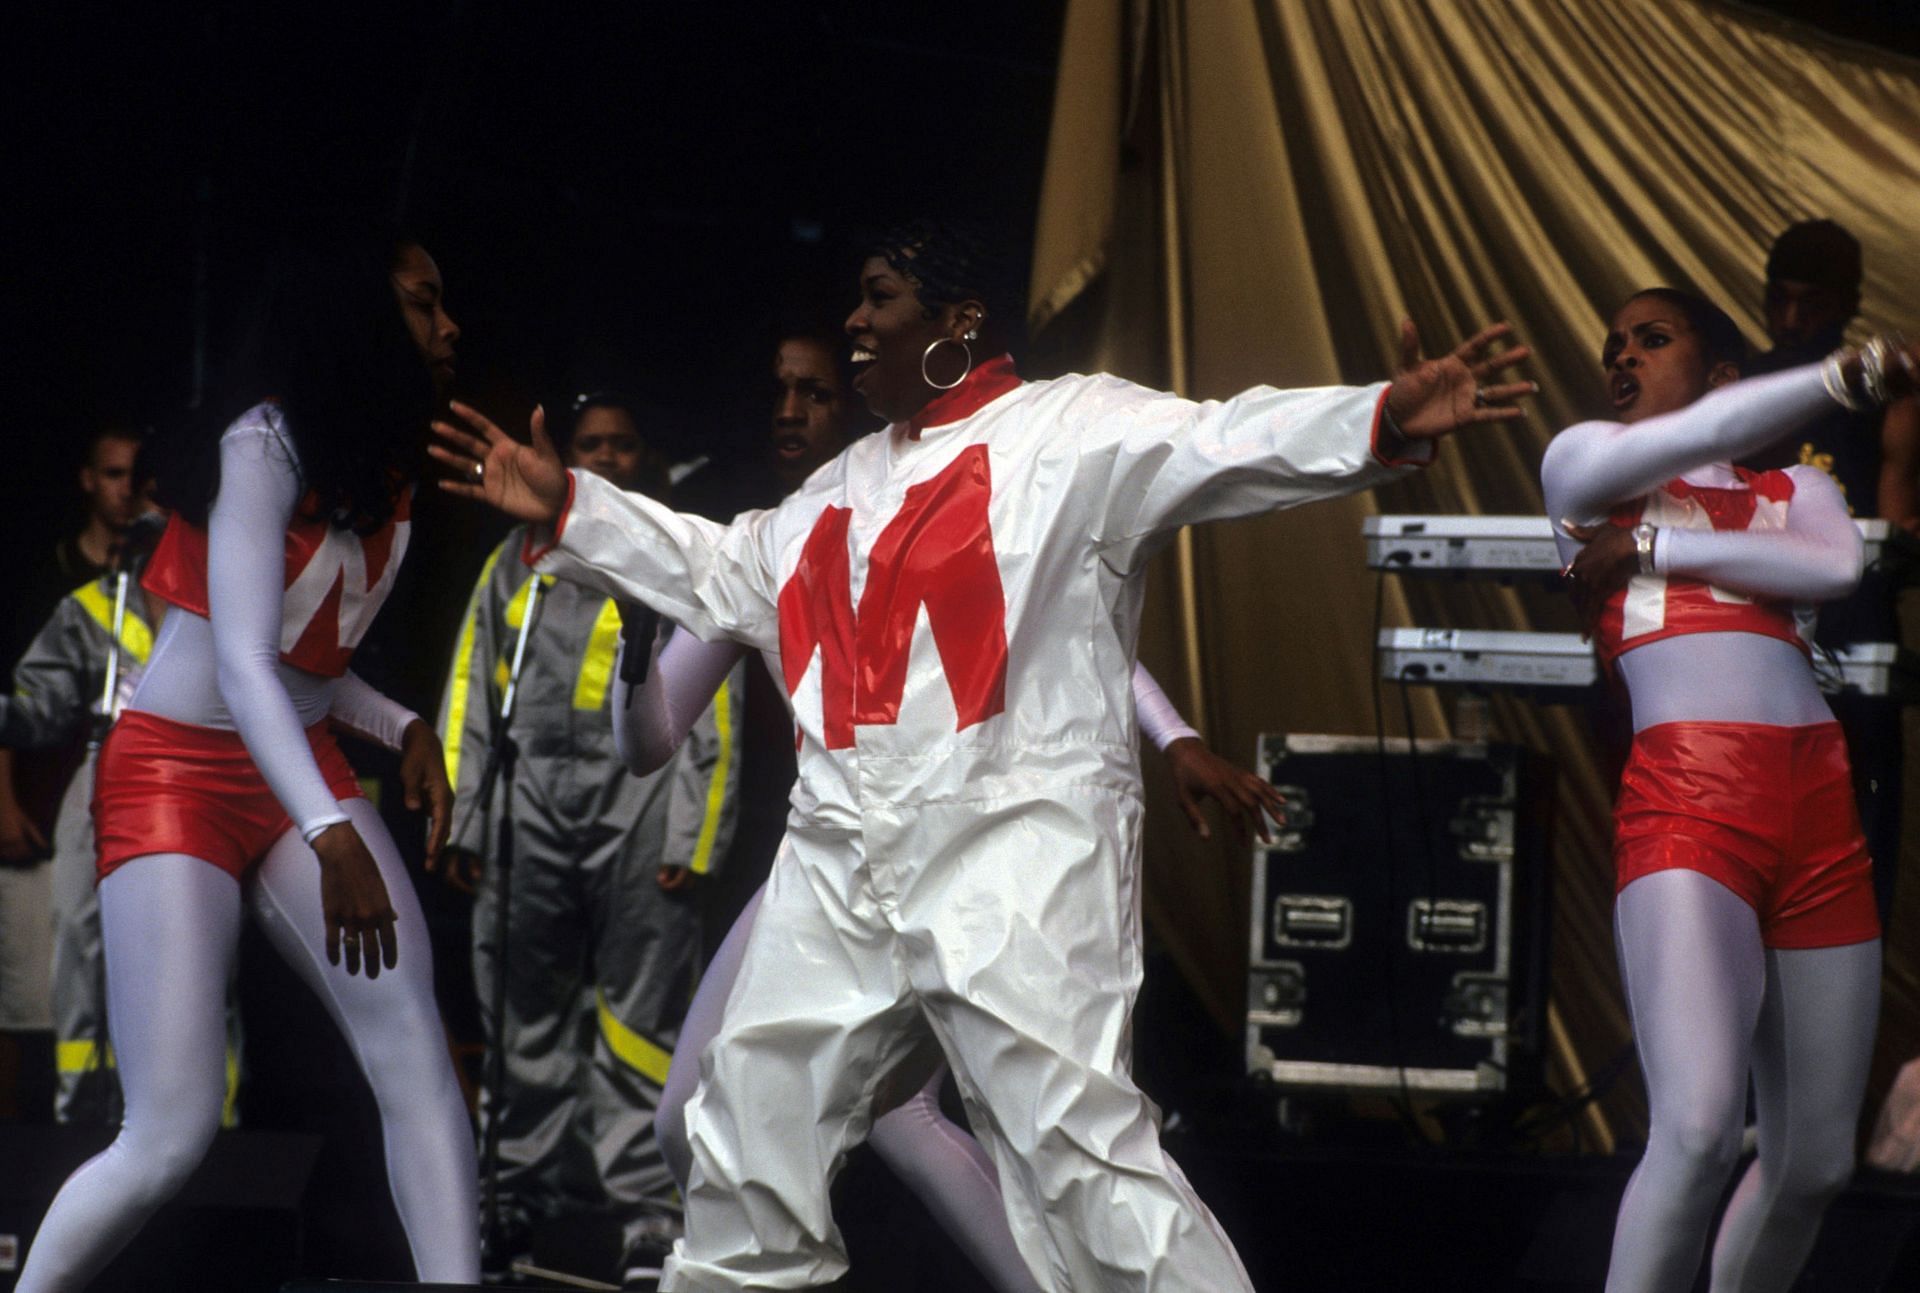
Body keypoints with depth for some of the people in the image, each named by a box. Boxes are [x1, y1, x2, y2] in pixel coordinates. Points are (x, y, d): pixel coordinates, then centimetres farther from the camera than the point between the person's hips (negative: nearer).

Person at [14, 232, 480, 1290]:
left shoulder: (379, 468, 7)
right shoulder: (264, 448, -17)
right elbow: (243, 661, -26)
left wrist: (403, 728, 1)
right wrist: (332, 835, -37)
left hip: (298, 766, 7)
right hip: (177, 774, -7)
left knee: (414, 1049, -13)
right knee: (170, 1133, -14)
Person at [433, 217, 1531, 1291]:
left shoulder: (1076, 430, -2)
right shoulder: (852, 484, 23)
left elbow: (1225, 446, -17)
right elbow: (722, 576, 35)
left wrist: (1386, 419, -34)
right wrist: (569, 505, 32)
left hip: (1015, 853, -8)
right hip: (839, 871, 8)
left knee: (1081, 1151, -17)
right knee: (751, 1136, 14)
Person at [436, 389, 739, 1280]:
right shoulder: (516, 562, 19)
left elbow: (712, 714, 3)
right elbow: (469, 696, 17)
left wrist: (692, 840, -6)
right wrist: (460, 818, 7)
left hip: (641, 804, -3)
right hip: (530, 805, 3)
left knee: (638, 1021, -6)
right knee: (526, 1017, 4)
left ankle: (647, 1207, -4)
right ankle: (526, 1196, 11)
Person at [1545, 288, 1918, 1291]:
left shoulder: (1795, 488, 23)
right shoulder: (1581, 464, 15)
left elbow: (1836, 568, -2)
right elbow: (1709, 433, -7)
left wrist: (1653, 545, -4)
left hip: (1818, 805, 5)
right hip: (1683, 799, -5)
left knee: (1814, 1162, 6)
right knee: (1697, 1132, -24)